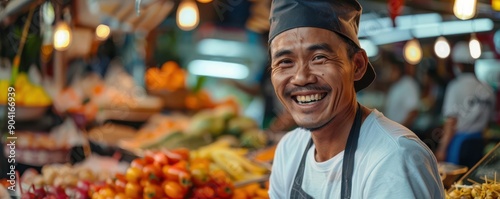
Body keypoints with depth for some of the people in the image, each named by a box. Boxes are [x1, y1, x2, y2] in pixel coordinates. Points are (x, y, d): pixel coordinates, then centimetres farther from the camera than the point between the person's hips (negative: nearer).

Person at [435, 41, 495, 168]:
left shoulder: (456, 86, -11)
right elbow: (488, 119, 12)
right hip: (478, 142, 6)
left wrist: (442, 149, -9)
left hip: (458, 140, -5)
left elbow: (451, 121, -13)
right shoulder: (487, 89, 5)